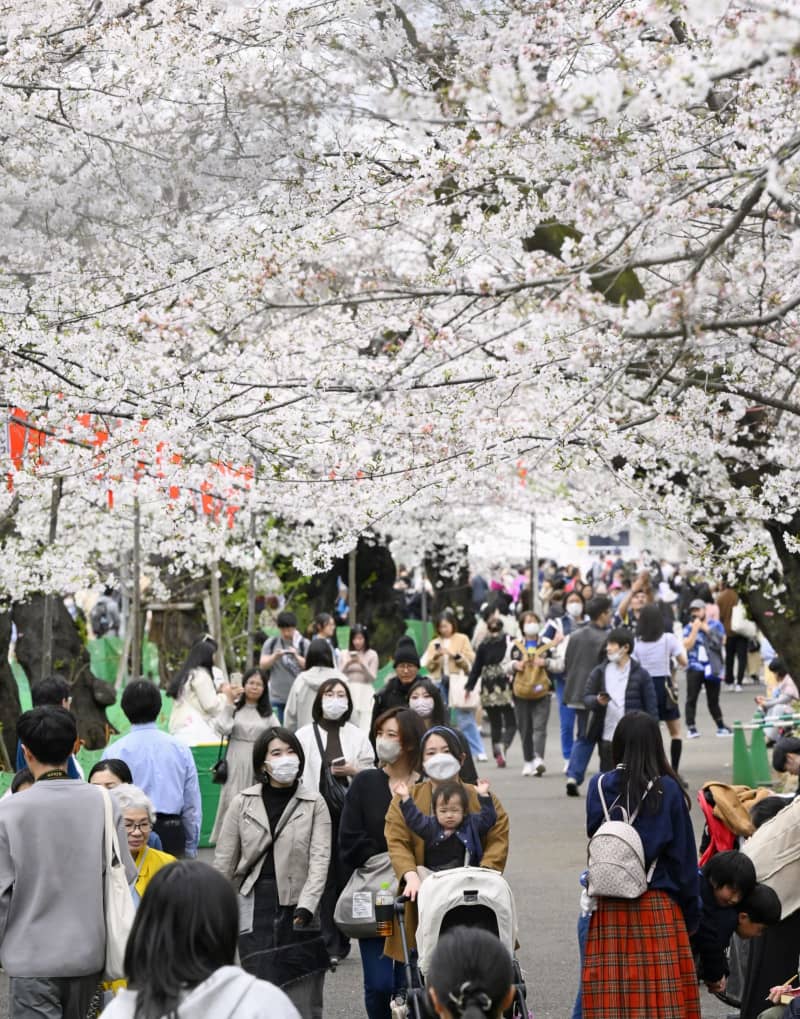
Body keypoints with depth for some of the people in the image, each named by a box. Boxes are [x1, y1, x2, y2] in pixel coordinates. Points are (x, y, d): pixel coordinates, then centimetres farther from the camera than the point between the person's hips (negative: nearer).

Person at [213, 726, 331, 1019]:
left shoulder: (314, 804, 4)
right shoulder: (243, 803, 7)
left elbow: (320, 859, -5)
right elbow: (224, 863, 9)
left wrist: (306, 906, -17)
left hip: (298, 913, -1)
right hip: (255, 911, 1)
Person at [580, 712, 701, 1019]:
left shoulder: (599, 786, -3)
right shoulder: (668, 791, -7)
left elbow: (593, 834, 9)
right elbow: (684, 855, -2)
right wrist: (691, 912, 7)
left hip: (609, 908, 2)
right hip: (658, 906, -2)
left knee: (610, 993, 6)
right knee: (662, 991, 2)